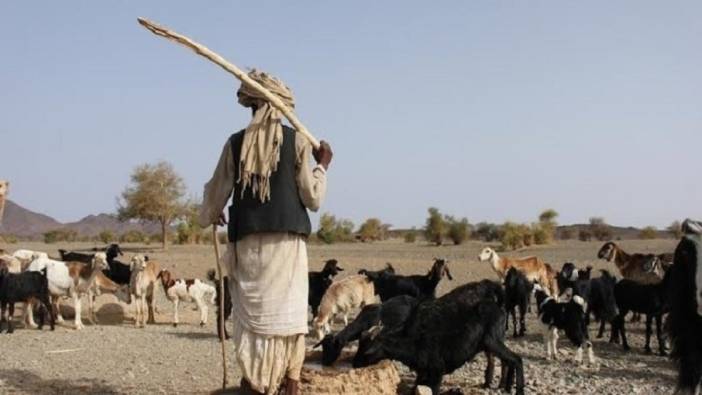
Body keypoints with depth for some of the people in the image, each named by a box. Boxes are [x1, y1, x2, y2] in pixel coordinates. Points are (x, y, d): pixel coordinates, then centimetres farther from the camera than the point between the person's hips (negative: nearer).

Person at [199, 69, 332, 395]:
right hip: (286, 238, -1)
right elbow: (313, 199, -1)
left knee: (252, 313, 8)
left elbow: (217, 192, 12)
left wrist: (208, 216, 34)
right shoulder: (296, 141, -1)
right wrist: (323, 165, 16)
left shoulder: (235, 143, 4)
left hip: (247, 239, 2)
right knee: (287, 314, 4)